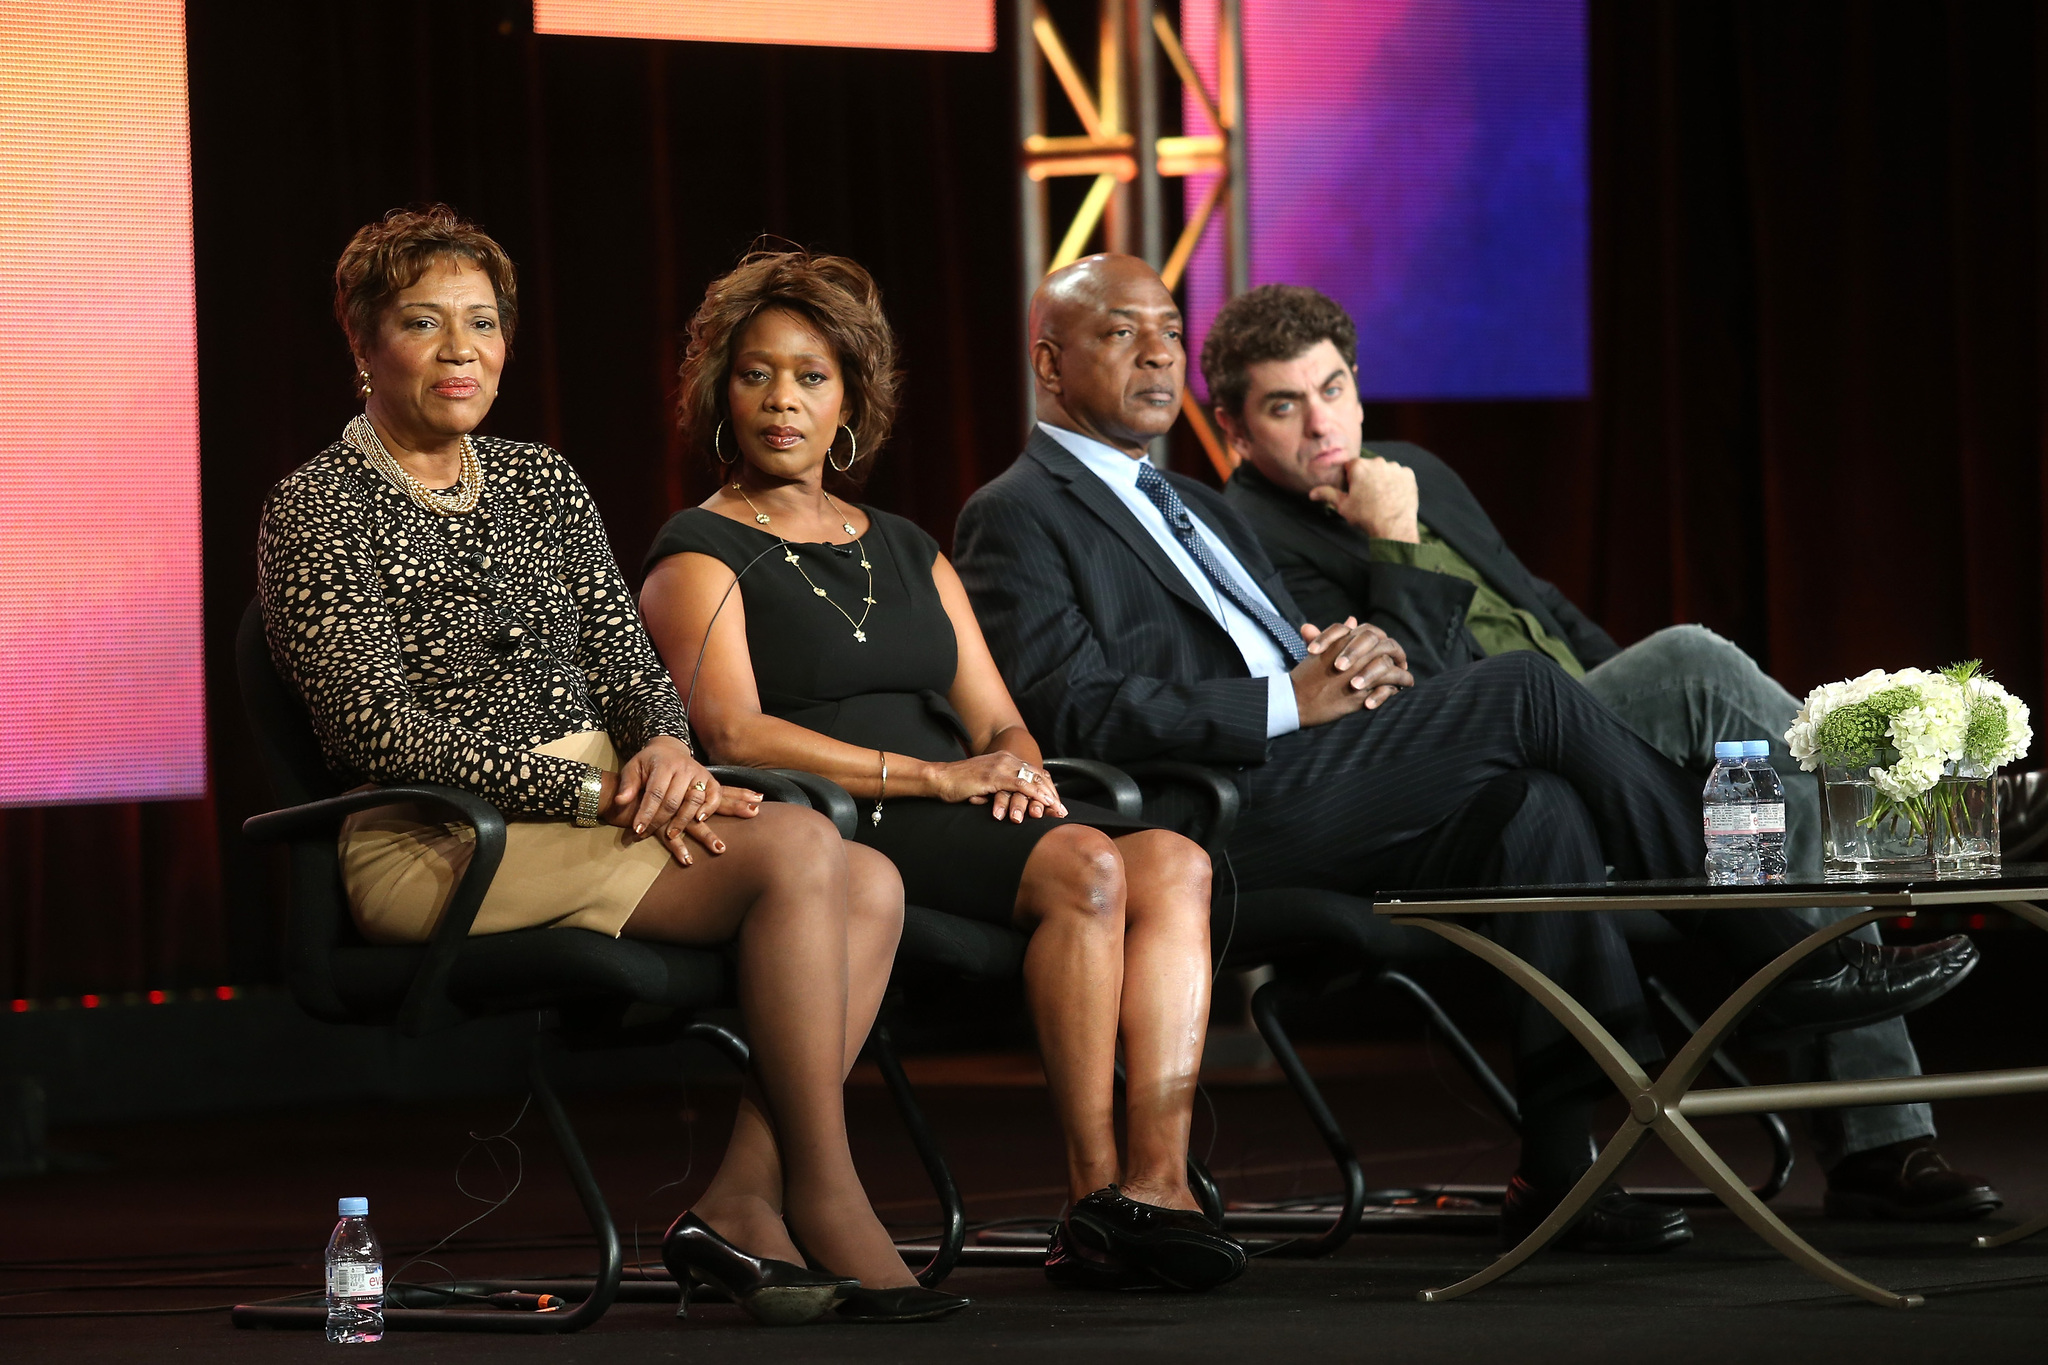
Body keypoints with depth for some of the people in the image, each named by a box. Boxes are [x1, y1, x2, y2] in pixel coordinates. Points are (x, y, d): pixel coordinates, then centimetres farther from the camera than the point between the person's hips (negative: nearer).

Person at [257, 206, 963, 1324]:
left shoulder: (542, 482, 19)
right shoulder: (316, 510, -3)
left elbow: (626, 659, 14)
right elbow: (380, 731, -12)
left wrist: (666, 747, -11)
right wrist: (595, 790, -18)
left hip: (591, 809, 7)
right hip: (437, 845, -7)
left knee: (870, 887, -20)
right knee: (799, 850, -28)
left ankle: (740, 1206, -26)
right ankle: (822, 1195, -23)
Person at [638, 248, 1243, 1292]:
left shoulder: (905, 551, 27)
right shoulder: (701, 555, 6)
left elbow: (996, 719, 21)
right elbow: (733, 735, -10)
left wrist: (1014, 765, -5)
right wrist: (933, 775, -15)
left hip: (967, 823, 6)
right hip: (831, 838, -6)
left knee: (1173, 863, -23)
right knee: (1088, 866, -31)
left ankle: (1156, 1181, -36)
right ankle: (1092, 1193, -30)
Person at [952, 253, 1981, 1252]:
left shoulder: (1199, 513, 32)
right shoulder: (1017, 517, 4)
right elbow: (1076, 710, -12)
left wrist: (1363, 662, 1)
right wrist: (1289, 701, -16)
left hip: (1299, 779, 8)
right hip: (1220, 824, -8)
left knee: (1534, 806, -22)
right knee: (1523, 690, -20)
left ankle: (1556, 1170, -24)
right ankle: (1788, 961, -14)